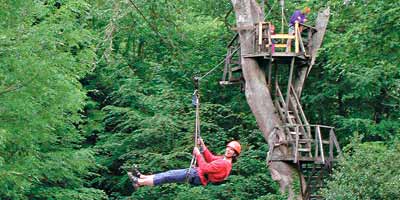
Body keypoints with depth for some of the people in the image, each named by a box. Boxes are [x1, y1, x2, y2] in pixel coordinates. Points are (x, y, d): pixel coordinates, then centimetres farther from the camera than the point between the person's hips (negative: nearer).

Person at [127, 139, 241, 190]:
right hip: (196, 172, 9)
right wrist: (203, 146, 14)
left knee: (167, 177, -8)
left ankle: (139, 182, -5)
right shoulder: (224, 159, 10)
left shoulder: (224, 164, -22)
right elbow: (211, 158, 22)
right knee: (170, 173, 8)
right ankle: (142, 177, 11)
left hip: (196, 176, -9)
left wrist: (198, 154, -18)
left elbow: (205, 168, -26)